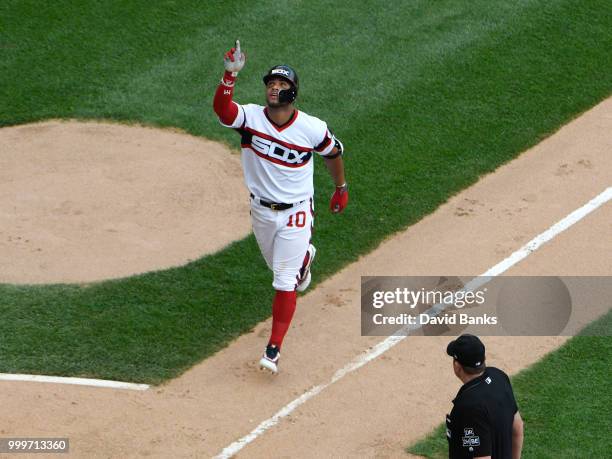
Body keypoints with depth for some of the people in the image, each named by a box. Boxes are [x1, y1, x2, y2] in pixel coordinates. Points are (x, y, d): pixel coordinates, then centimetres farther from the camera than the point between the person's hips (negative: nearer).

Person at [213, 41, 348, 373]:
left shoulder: (312, 128, -17)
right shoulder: (250, 117, -16)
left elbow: (333, 152, 4)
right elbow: (221, 108, -37)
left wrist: (341, 189, 15)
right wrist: (231, 74, -51)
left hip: (296, 213, -3)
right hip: (261, 211, 3)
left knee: (284, 282, -7)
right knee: (276, 265, 27)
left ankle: (273, 350, 0)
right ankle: (304, 258, 63)